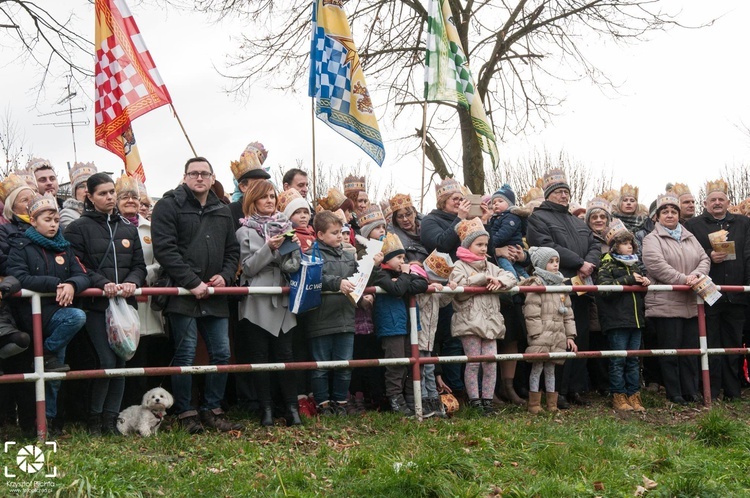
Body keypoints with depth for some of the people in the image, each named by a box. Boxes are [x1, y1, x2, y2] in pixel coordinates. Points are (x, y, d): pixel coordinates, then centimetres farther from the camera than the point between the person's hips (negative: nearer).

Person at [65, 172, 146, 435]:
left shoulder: (128, 228, 15)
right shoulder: (78, 228, 1)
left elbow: (139, 265, 13)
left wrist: (132, 282, -7)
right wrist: (103, 283, -20)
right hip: (96, 305, -5)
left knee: (121, 362, 5)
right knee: (107, 361, -10)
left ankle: (111, 418, 15)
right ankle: (95, 417, 7)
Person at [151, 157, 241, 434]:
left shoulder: (222, 211, 17)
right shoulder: (169, 205, -2)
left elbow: (232, 250, 20)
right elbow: (164, 249, -12)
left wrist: (225, 276, -1)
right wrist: (193, 283, -17)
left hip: (215, 297, 6)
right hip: (182, 295, -6)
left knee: (221, 353, 5)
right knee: (185, 354, -3)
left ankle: (212, 410, 18)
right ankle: (185, 413, 8)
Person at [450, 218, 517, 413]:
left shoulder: (489, 266, 19)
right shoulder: (460, 266, 0)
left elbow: (511, 277, 14)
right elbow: (459, 288, -17)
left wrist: (500, 282, -8)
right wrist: (483, 279, -15)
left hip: (490, 320, 6)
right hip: (469, 321, -5)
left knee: (491, 360, 1)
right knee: (473, 362, -4)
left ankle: (487, 399, 8)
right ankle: (474, 400, 3)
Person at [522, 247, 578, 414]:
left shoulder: (561, 285, 17)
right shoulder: (536, 283, -6)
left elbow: (568, 313, 19)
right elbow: (532, 313, -12)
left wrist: (570, 336, 13)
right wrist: (537, 335, -16)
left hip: (558, 336, 6)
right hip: (541, 334, -6)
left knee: (550, 368, 12)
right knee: (537, 367, -2)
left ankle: (552, 403, 16)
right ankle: (534, 404, 4)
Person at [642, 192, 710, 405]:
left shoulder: (690, 238, 19)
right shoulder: (652, 240, -2)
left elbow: (704, 259, 10)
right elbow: (658, 266, -16)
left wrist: (696, 275, -11)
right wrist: (684, 279, -19)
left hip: (691, 305, 6)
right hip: (666, 305, -6)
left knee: (691, 349, 8)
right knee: (670, 350, -2)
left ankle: (691, 393, 15)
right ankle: (674, 395, 4)